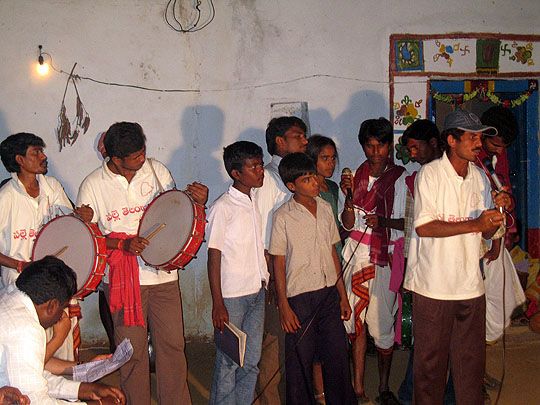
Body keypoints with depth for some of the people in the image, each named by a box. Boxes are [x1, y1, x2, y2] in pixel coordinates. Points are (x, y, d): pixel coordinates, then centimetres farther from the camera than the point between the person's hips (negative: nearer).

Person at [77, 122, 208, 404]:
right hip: (123, 279, -2)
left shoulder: (157, 171, 2)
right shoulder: (92, 185, -5)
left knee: (173, 344, 7)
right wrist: (123, 244, -15)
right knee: (132, 350, 6)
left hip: (163, 275, 2)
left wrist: (197, 203, -9)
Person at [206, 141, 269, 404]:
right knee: (228, 362, 4)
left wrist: (266, 283, 12)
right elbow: (214, 256, -13)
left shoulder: (254, 203, 8)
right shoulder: (222, 207, -13)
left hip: (257, 292, 7)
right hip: (232, 296, -7)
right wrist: (218, 304, -15)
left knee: (252, 360, 14)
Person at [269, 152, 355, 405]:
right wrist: (284, 307, -8)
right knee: (300, 362, 5)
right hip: (300, 296, -4)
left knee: (338, 357, 9)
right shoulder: (283, 216, -7)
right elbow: (278, 264, -5)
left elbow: (333, 253, 12)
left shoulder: (325, 208, 7)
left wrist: (342, 295, 11)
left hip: (329, 294, 4)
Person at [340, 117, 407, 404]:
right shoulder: (359, 174, 8)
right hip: (356, 252, 4)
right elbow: (348, 223, 6)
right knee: (356, 320, 4)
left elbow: (407, 222, -7)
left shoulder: (400, 177, -4)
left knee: (381, 323, -1)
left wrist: (384, 222, -23)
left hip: (385, 257, -4)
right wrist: (348, 197, -10)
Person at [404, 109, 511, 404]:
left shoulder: (480, 177, 9)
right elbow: (422, 227, -16)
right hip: (433, 285, -5)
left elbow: (487, 233, 13)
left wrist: (497, 210, -8)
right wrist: (474, 224, -20)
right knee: (430, 358, 7)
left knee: (471, 358, 12)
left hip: (471, 285, 5)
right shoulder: (429, 174, -9)